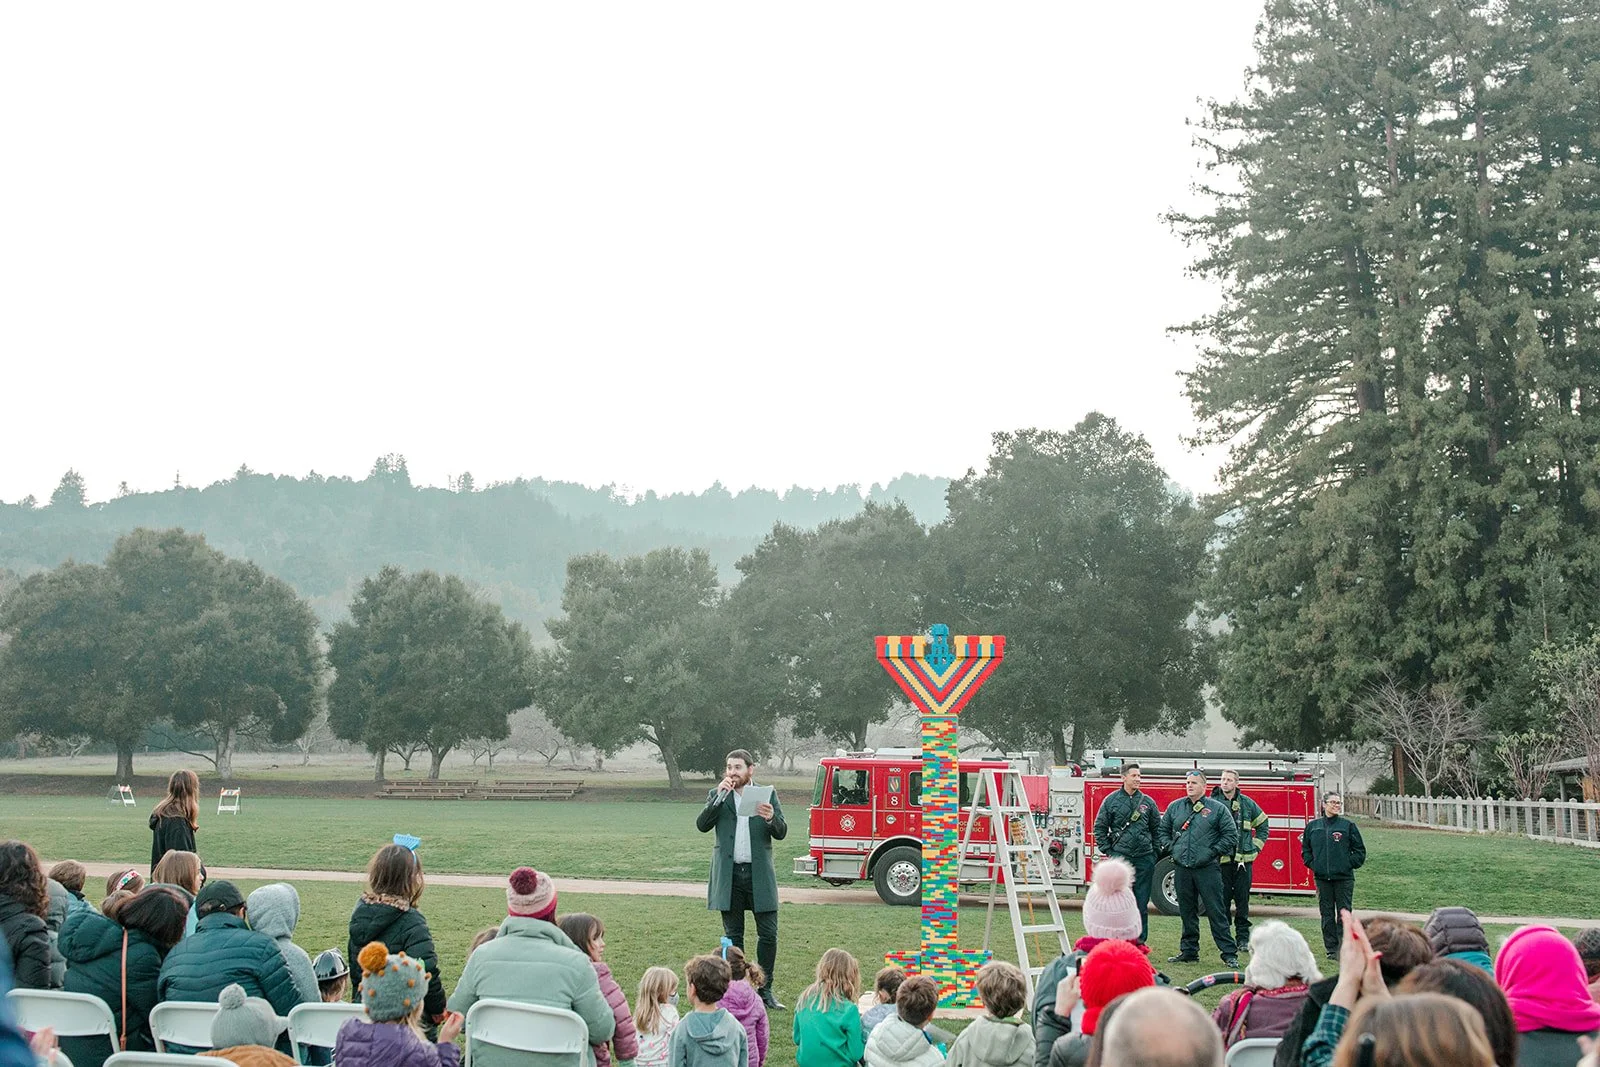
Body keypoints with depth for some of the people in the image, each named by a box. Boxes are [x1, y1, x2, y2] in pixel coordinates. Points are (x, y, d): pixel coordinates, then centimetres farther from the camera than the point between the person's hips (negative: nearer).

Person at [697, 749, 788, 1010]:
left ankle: (765, 990, 11)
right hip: (729, 875, 0)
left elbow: (781, 833, -1)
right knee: (733, 936, 7)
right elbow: (702, 825, -8)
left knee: (768, 934, -1)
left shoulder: (768, 794, 5)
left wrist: (771, 818, -22)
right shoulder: (717, 796, 6)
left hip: (759, 873, 0)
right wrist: (719, 797, -17)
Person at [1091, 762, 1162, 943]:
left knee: (1142, 903, 6)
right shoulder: (1111, 800, 2)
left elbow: (1157, 829, 15)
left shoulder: (1148, 802, 8)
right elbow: (1099, 827, 6)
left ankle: (1140, 941, 13)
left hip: (1144, 859, 2)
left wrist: (1156, 852, 7)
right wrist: (1108, 851, -1)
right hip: (1120, 857, -2)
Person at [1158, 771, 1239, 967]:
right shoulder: (1174, 807, 11)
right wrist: (1172, 848, 7)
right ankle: (1189, 951, 19)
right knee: (1187, 912, 10)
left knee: (1216, 912, -5)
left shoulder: (1217, 809, 1)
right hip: (1182, 868, 4)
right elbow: (1163, 831, 21)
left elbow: (1231, 835, 0)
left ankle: (1229, 954, -2)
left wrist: (1213, 852, -5)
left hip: (1207, 869, -4)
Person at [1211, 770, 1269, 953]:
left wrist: (1255, 847, 10)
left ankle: (1243, 937, 11)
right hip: (1220, 860, -2)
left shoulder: (1247, 804, 8)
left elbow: (1263, 826, 19)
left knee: (1242, 900, 4)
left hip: (1244, 860, 2)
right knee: (1222, 900, 1)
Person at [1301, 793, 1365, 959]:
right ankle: (1331, 949, 12)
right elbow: (1305, 850, 17)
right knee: (1327, 915, 6)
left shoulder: (1348, 826, 1)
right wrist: (1312, 864, 4)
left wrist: (1349, 864, -4)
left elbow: (1360, 850, 5)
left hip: (1344, 878, -2)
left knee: (1344, 913, -2)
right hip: (1322, 878, 2)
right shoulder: (1312, 826, 7)